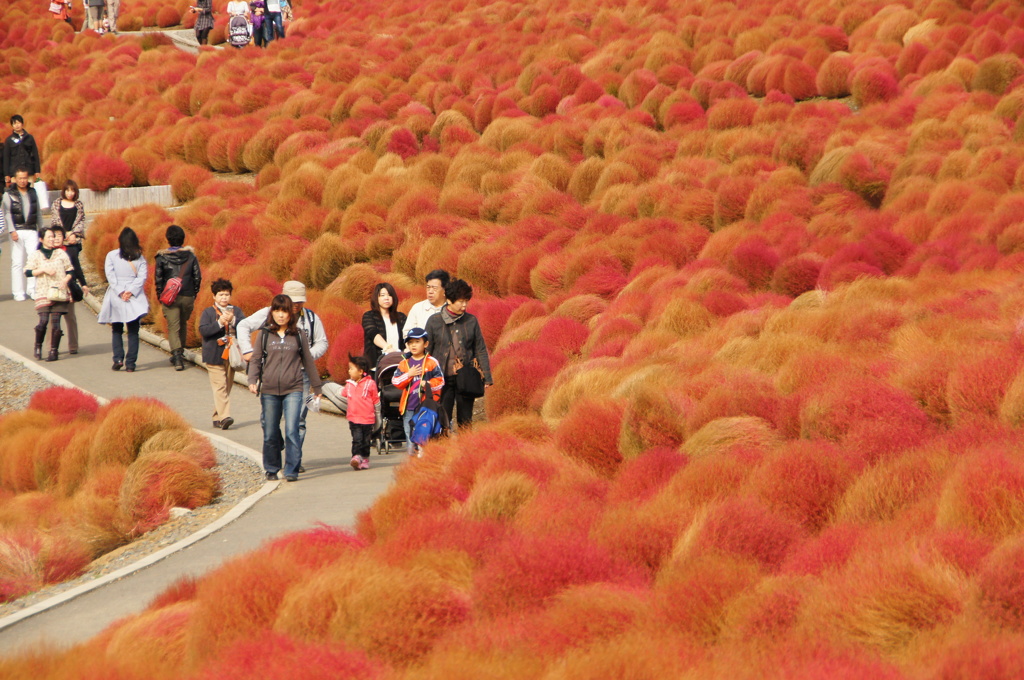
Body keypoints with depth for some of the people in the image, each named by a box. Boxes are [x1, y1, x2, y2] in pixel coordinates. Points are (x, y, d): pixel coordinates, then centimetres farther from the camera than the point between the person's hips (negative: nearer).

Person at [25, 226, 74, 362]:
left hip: (59, 292, 1)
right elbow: (28, 271, 0)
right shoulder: (35, 254, 5)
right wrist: (43, 270, -11)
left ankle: (53, 351, -1)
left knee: (55, 321, -6)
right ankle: (38, 347, 9)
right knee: (43, 321, -13)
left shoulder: (61, 253, 10)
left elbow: (70, 270, 13)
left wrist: (66, 280, -6)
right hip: (43, 293, -1)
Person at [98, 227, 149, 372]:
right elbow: (142, 276, -5)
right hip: (135, 299, 1)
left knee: (116, 330, 10)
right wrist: (130, 291, -10)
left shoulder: (111, 255, 0)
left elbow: (110, 276, -7)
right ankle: (130, 363, -5)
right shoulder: (140, 258, 4)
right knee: (133, 331, 2)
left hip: (116, 299, -1)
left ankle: (118, 359, -4)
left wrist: (120, 292, -8)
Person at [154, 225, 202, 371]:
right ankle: (180, 353, 30)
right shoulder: (191, 255, 0)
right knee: (183, 324, 21)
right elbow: (197, 277, 1)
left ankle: (177, 356, -18)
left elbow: (158, 278, -4)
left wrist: (160, 295, 7)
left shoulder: (162, 257, -5)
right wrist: (194, 293, 14)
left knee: (173, 327, -2)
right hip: (188, 296, 2)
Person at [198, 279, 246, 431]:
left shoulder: (236, 311, 10)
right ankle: (224, 417, -22)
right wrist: (219, 323, -23)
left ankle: (217, 418, 16)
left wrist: (233, 320, -21)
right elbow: (203, 330, -11)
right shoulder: (208, 312, 2)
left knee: (227, 387, 7)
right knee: (220, 387, -13)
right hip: (214, 356, -4)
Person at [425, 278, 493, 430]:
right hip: (443, 379, -1)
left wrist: (486, 377, 3)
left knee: (466, 423, 5)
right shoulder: (434, 321, 1)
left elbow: (481, 350, 9)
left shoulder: (471, 321, 5)